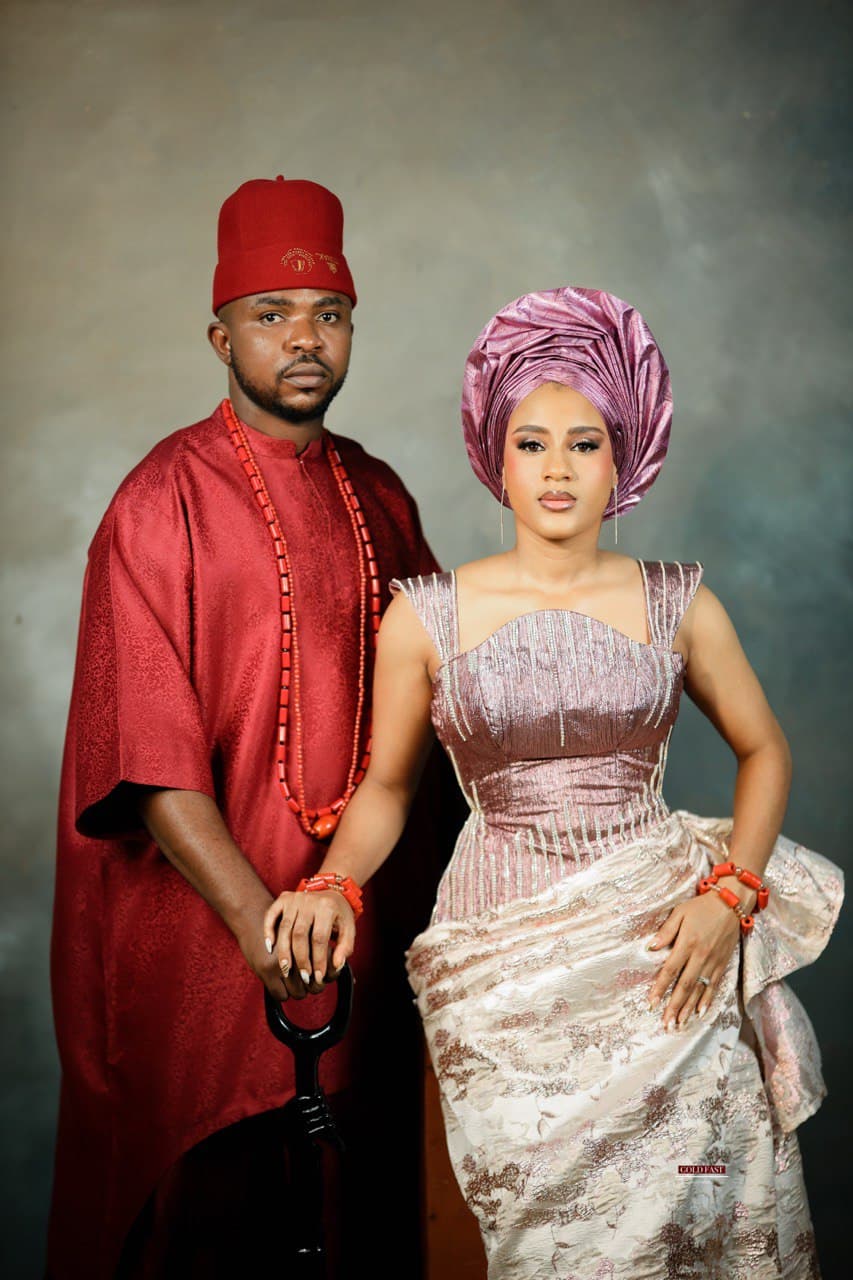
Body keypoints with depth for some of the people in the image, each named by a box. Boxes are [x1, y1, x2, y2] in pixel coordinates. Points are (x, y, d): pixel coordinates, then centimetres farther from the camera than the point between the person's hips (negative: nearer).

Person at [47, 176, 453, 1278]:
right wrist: (257, 915, -25)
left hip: (372, 915, 6)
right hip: (212, 923, -5)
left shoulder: (379, 498, 8)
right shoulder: (165, 502, -10)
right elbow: (147, 750, -17)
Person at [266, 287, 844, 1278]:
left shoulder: (678, 605, 2)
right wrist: (335, 884, -10)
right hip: (508, 959, -1)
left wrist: (730, 894, -2)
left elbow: (763, 751, 11)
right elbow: (386, 786, 8)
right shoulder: (427, 617, 0)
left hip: (663, 946, 1)